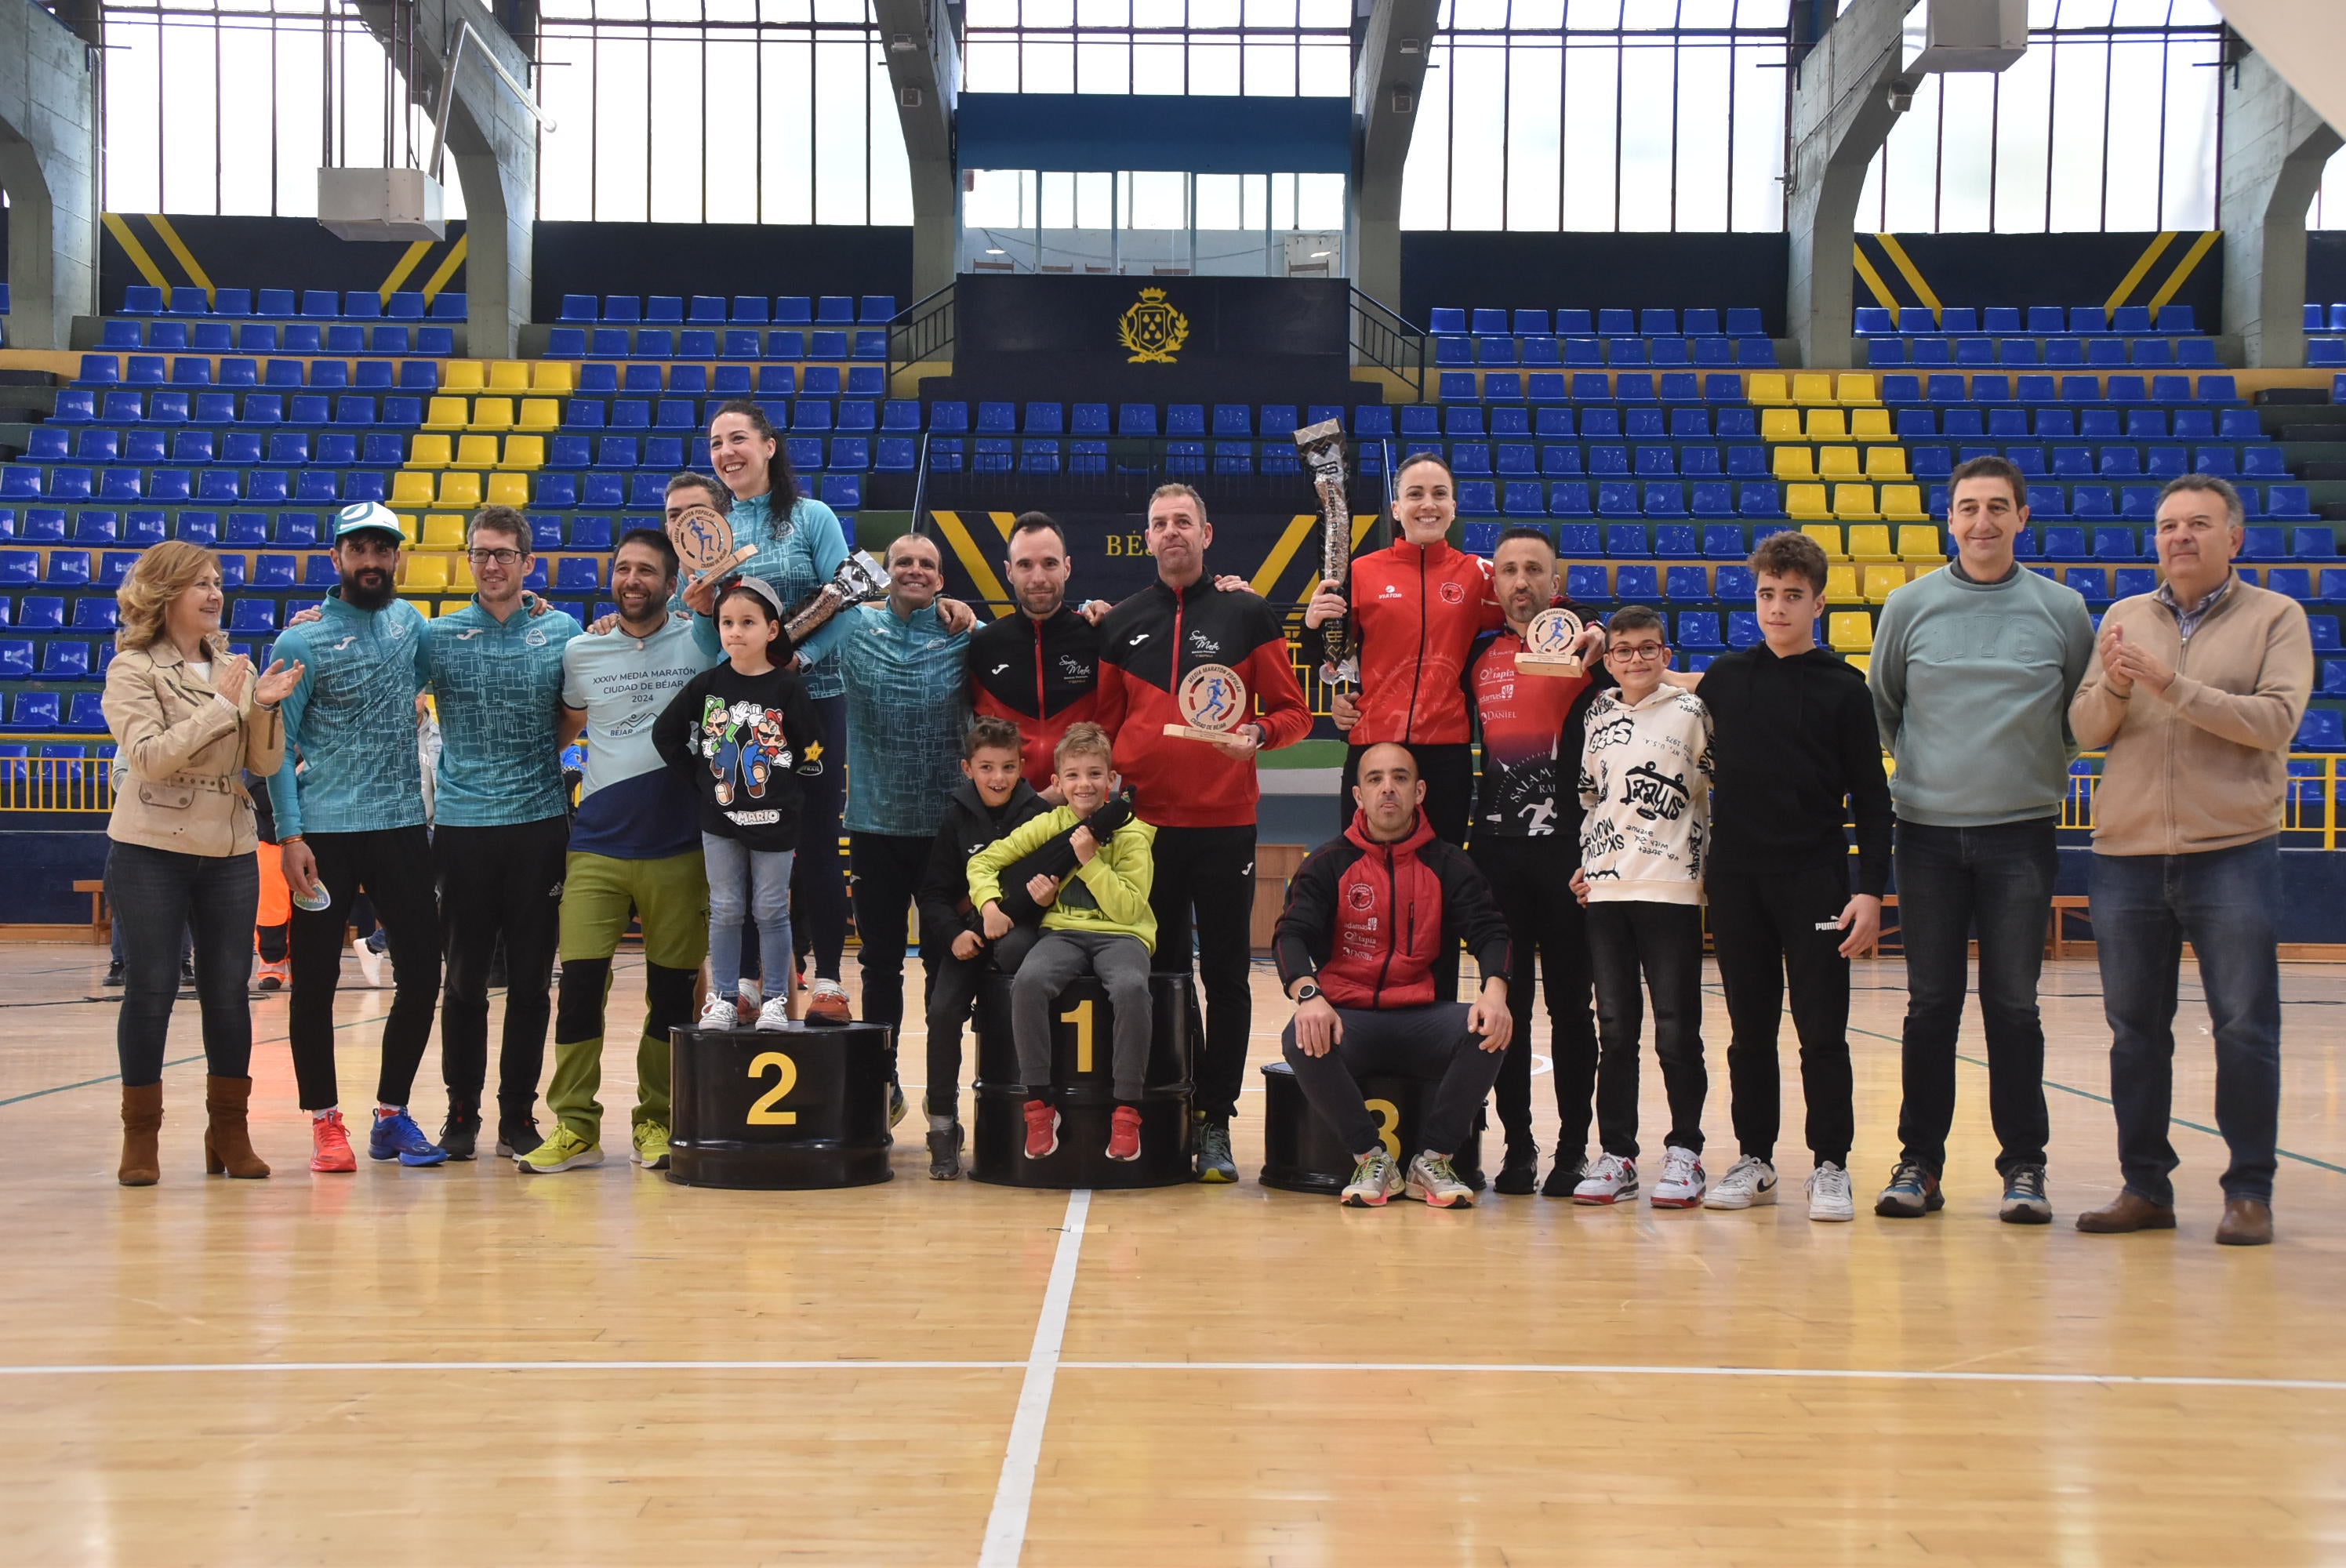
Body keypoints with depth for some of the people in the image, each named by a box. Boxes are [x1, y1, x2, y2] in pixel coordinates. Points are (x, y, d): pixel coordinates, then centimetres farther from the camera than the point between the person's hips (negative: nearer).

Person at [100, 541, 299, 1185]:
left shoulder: (235, 667, 8)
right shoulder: (132, 670, -4)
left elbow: (265, 763, 5)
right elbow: (150, 756, -18)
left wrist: (264, 707, -12)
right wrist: (222, 706, -19)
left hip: (230, 853, 4)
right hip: (151, 852, -4)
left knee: (229, 991, 6)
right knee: (150, 991, 1)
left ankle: (229, 1131, 17)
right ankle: (140, 1136, 12)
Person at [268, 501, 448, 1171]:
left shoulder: (409, 622, 9)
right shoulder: (302, 641, -5)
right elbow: (279, 745, -7)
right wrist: (290, 834, -14)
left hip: (402, 824, 4)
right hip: (324, 832, -4)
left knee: (421, 975, 3)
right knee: (316, 982, 1)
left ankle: (391, 1115, 18)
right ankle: (325, 1122, 14)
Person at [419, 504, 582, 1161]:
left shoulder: (563, 633, 4)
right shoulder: (436, 636, 5)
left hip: (539, 824, 0)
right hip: (461, 828, 0)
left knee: (531, 979, 4)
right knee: (465, 978, 5)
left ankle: (518, 1113, 14)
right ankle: (461, 1111, 16)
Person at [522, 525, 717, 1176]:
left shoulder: (701, 644, 1)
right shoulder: (580, 652, 7)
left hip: (678, 848, -1)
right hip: (596, 846, 1)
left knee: (672, 990, 4)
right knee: (579, 983, -6)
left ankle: (657, 1122, 17)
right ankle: (574, 1127, 3)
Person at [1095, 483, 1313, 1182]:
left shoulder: (1247, 615, 3)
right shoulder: (1121, 624, 10)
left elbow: (1294, 713, 3)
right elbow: (1104, 724, 15)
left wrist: (1258, 733, -16)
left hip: (1224, 821, -2)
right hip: (1143, 821, 2)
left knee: (1225, 975, 2)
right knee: (1158, 973, 7)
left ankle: (1215, 1125, 9)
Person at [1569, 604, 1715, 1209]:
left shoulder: (1690, 712, 0)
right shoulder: (1599, 714, 11)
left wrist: (1710, 867, -5)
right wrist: (1586, 861, 10)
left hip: (1672, 890, -4)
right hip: (1606, 892, 4)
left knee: (1676, 1029, -1)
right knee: (1614, 1029, 7)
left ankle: (1684, 1152, 11)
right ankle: (1616, 1155, 14)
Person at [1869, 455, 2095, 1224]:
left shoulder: (2063, 609, 3)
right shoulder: (1910, 606, 4)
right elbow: (1878, 705, 15)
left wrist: (2042, 769, 6)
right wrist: (1922, 763, 10)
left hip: (2022, 832, -1)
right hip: (1927, 832, 1)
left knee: (2014, 1006, 1)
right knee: (1930, 1006, 5)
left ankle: (2024, 1167, 10)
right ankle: (1920, 1161, 12)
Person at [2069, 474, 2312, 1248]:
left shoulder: (2276, 618, 2)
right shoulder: (2123, 619, 12)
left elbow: (2275, 720, -13)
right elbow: (2084, 731, 6)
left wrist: (2172, 685, -19)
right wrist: (2113, 686, -14)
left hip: (2231, 853, -3)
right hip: (2127, 855, 4)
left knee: (2244, 1028, -1)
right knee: (2135, 1030, 7)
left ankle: (2250, 1191, 9)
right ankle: (2145, 1187, 16)